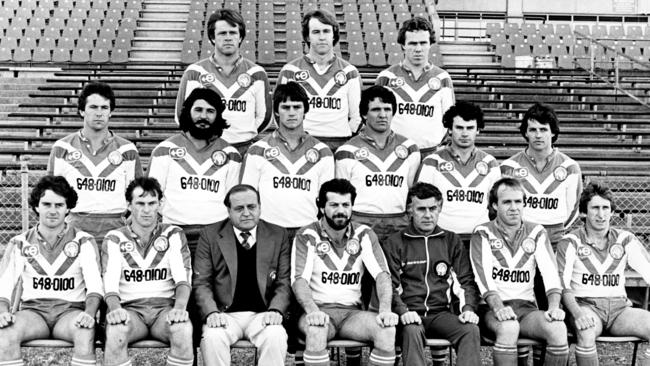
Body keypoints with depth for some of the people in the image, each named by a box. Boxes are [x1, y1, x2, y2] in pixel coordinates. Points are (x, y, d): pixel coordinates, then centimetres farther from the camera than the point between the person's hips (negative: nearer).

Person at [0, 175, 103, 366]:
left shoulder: (83, 242, 5)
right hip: (33, 309, 2)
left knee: (86, 332, -36)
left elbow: (94, 285, -6)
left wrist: (89, 313, -26)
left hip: (70, 310, -1)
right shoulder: (19, 244, 11)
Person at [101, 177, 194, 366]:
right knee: (115, 332, -35)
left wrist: (180, 306, -24)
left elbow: (183, 277, -2)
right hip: (130, 308, 0)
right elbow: (110, 281, -3)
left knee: (183, 330, -34)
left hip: (165, 306, 0)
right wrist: (115, 306, -27)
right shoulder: (114, 239, 10)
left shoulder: (174, 235, 10)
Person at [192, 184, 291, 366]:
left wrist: (275, 310, -12)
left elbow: (284, 282, 7)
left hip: (262, 315, 0)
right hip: (225, 315, 0)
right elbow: (201, 282, 3)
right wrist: (212, 313, -15)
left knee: (275, 337, -32)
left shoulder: (278, 236, 9)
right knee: (212, 337, -33)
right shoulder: (210, 235, 6)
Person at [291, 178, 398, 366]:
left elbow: (382, 274, -4)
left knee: (387, 329, -27)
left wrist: (385, 309, -23)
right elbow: (299, 279, -13)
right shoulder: (307, 236, 0)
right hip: (319, 311, -2)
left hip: (352, 312, 3)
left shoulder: (364, 235, 7)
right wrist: (312, 311, -33)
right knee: (316, 329, -38)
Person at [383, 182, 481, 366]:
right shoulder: (395, 242, 8)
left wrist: (469, 308, -6)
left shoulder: (451, 241, 17)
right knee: (412, 330, -36)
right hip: (411, 315, -2)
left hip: (441, 313, 3)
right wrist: (402, 311, -18)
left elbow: (467, 281, 14)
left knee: (471, 330, -26)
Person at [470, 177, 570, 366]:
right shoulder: (483, 234, 2)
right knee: (509, 328, -37)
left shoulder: (536, 232, 11)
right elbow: (483, 276, -12)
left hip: (527, 307, 3)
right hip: (494, 308, -3)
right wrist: (498, 307, -29)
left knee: (558, 328, -27)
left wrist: (554, 306, -19)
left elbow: (550, 272, -1)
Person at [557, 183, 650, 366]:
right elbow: (563, 284, -9)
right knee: (586, 331, -38)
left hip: (619, 307, 3)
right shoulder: (570, 243, 1)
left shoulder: (625, 240, 10)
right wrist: (577, 313, -29)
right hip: (586, 305, -3)